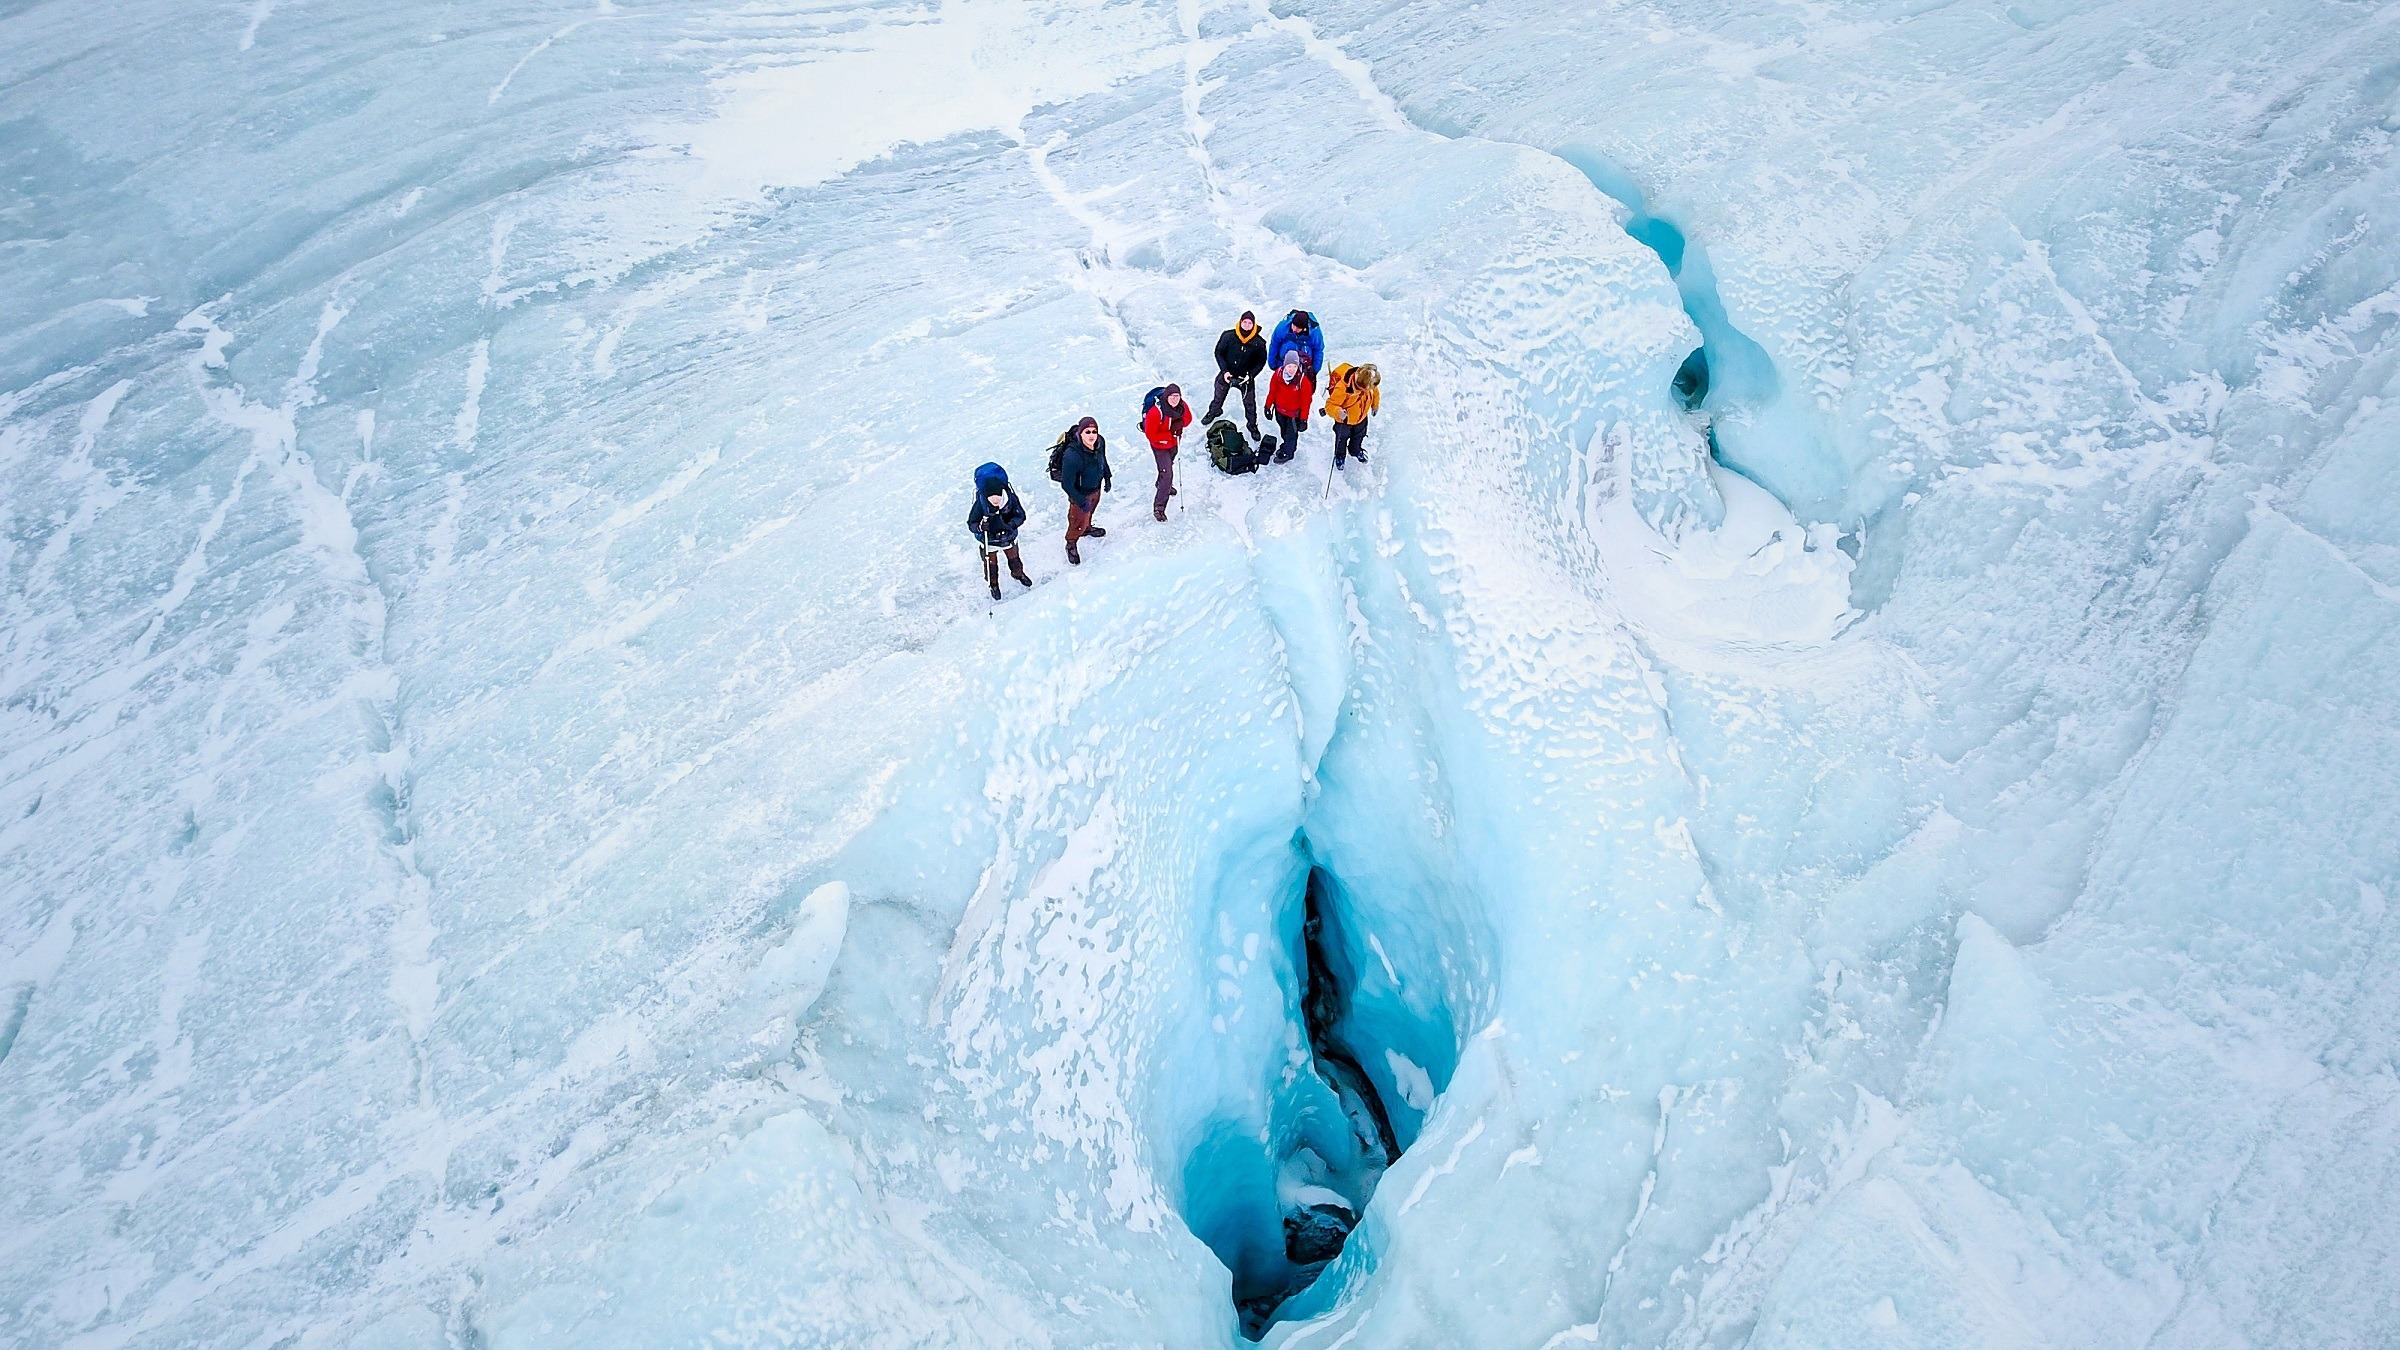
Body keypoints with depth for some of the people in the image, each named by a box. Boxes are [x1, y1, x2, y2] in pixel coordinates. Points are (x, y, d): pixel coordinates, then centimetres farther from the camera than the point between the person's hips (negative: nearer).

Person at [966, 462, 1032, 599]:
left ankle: (1018, 573, 58)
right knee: (991, 563, 17)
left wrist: (1010, 524, -36)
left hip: (1008, 535, 2)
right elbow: (971, 523, -25)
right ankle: (993, 584, 45)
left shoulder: (1010, 498, -28)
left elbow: (1021, 516, -17)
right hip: (988, 538, -2)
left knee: (1014, 557, 26)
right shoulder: (980, 504, -32)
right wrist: (980, 527, -48)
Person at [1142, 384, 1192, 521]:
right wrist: (1171, 434, -30)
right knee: (1167, 473, -13)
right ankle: (1158, 508, -6)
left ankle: (1164, 485, 63)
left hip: (1173, 443, 7)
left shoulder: (1182, 406, -17)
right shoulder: (1155, 412, -35)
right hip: (1159, 446, -7)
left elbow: (1188, 418, 2)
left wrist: (1180, 424, -22)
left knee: (1169, 465, 31)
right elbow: (1150, 434, -29)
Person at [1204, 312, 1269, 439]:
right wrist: (1225, 371, -16)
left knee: (1250, 403, 10)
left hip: (1246, 377, -1)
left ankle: (1253, 425, 31)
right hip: (1227, 374, 1)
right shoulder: (1228, 336, -20)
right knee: (1219, 396, 21)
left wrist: (1251, 375, -18)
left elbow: (1261, 361, -6)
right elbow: (1219, 352, -8)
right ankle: (1213, 412, 51)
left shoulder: (1259, 342, -19)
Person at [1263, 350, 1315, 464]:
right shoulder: (1279, 374, -18)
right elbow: (1272, 391, -2)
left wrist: (1304, 419, -14)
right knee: (1283, 430, 27)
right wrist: (1268, 406, 7)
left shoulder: (1303, 380, -27)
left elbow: (1306, 401, -18)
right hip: (1280, 409, 4)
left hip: (1294, 413, -4)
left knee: (1291, 433, 10)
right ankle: (1286, 444, 53)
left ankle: (1287, 453, 33)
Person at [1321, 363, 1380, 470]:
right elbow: (1330, 405, -39)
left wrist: (1375, 405, 15)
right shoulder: (1343, 388, -44)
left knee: (1359, 436, 30)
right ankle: (1339, 456, 52)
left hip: (1361, 418, 5)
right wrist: (1338, 412, -60)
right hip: (1344, 421, -5)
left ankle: (1356, 451, 63)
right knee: (1342, 438, 22)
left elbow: (1375, 393, 1)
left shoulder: (1369, 384, -26)